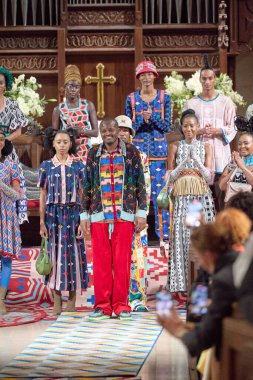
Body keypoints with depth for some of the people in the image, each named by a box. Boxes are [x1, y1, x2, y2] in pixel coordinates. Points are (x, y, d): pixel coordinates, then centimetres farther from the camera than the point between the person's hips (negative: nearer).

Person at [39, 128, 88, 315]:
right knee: (55, 253, 1)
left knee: (73, 253, 0)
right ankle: (57, 301, 7)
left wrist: (83, 220, -4)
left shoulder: (79, 166, 5)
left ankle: (72, 300, 7)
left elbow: (82, 194, 3)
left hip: (73, 214, 0)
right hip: (53, 214, 0)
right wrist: (42, 222, 0)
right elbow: (43, 196, 6)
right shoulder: (46, 166, 6)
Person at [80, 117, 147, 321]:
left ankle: (121, 304, 7)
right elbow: (87, 186, 11)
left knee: (122, 261, -1)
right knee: (101, 261, 1)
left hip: (124, 214, -1)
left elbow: (140, 183, 5)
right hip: (99, 214, 1)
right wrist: (84, 215, 6)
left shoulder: (131, 152, 5)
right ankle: (102, 304, 9)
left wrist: (141, 212, -1)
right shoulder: (93, 154, 10)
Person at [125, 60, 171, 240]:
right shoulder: (131, 99, 6)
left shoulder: (164, 98, 5)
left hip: (159, 149, 0)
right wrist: (142, 120, -14)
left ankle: (164, 230, 6)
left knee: (160, 188, -2)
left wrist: (152, 117, -15)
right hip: (138, 148, 1)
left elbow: (167, 126, 0)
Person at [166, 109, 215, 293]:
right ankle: (182, 281, 0)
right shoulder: (175, 147, 8)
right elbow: (171, 176, 4)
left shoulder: (205, 147, 7)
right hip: (182, 197, 0)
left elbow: (209, 177, -1)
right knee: (182, 236, -4)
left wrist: (196, 158, -13)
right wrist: (185, 160, -9)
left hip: (202, 197, 0)